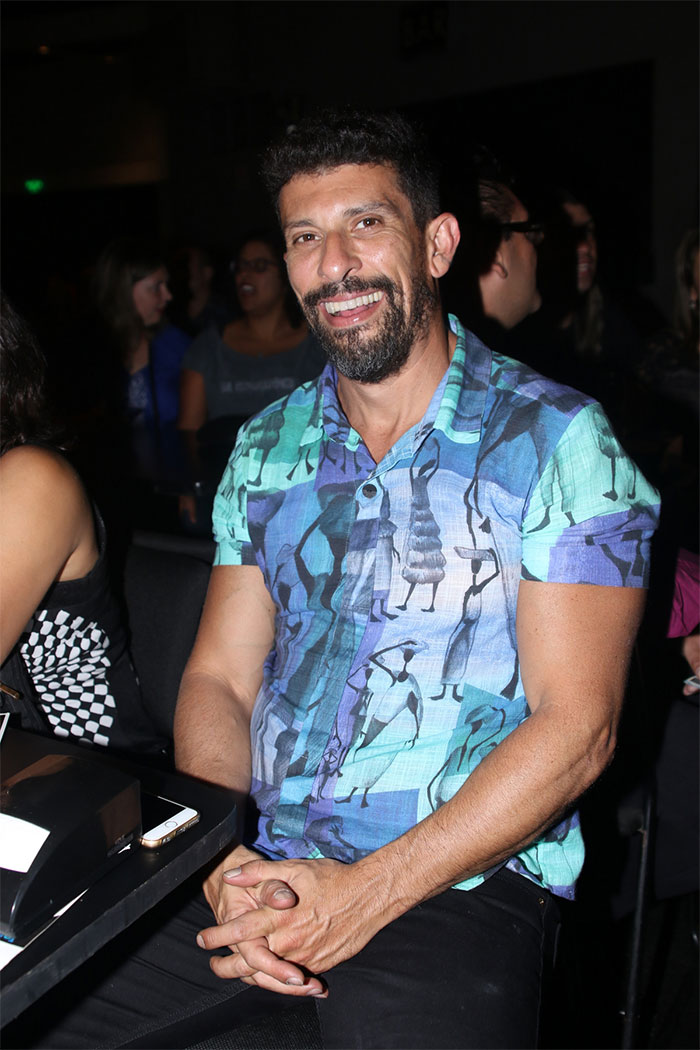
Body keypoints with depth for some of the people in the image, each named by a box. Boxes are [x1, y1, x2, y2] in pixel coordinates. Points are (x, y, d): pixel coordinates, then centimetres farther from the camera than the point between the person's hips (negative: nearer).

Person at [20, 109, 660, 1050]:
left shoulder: (559, 441, -5)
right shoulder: (266, 449, 11)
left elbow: (576, 727, -10)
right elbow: (219, 676, 9)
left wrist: (368, 893, -16)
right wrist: (227, 862, -9)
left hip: (460, 882, -3)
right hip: (260, 861, 4)